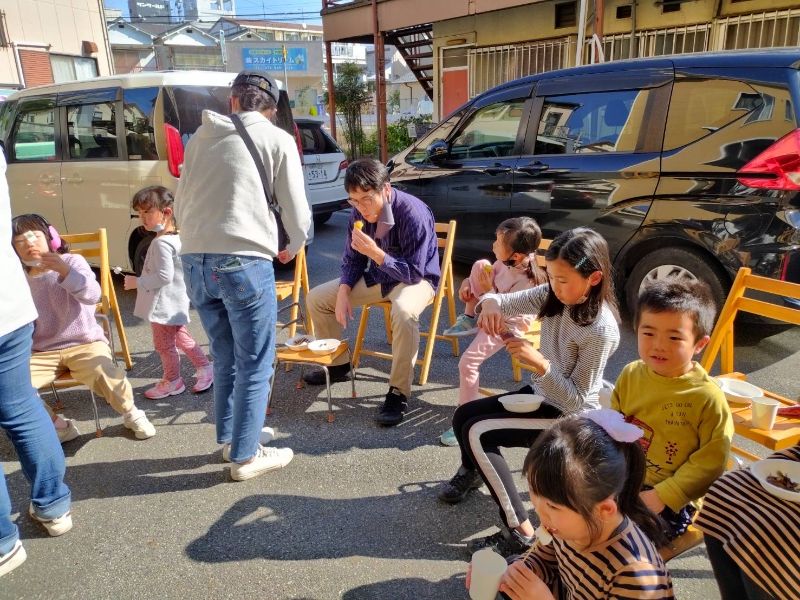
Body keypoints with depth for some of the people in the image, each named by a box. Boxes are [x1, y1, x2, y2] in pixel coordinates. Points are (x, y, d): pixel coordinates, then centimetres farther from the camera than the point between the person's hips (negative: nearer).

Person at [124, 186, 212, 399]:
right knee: (179, 336, 23)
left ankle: (172, 380, 23)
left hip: (165, 304, -10)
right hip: (172, 302, 10)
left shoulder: (161, 243, -23)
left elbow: (164, 276, -28)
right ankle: (204, 367, 31)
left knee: (164, 343, 7)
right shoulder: (175, 237, 7)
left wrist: (138, 282, -19)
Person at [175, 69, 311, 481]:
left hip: (194, 261, 6)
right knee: (255, 364, 8)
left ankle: (229, 439, 33)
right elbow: (297, 213, 2)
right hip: (244, 262, -6)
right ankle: (245, 456, 16)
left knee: (224, 358, 21)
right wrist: (293, 249, 22)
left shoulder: (200, 137, 18)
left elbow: (180, 204, 22)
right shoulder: (278, 140, 4)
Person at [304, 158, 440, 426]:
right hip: (377, 277, 7)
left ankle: (399, 392, -26)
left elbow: (414, 272, -27)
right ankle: (337, 364, 20)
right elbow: (352, 259, 3)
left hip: (416, 279, -6)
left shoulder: (413, 213, -27)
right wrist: (343, 293, -13)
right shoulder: (360, 212, -9)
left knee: (404, 311, -41)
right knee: (317, 298, 0)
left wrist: (375, 253, -38)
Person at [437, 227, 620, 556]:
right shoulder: (554, 296, -9)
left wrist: (539, 363, -38)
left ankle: (520, 532, -11)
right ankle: (471, 471, 39)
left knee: (478, 433, -20)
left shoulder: (601, 330, -29)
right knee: (463, 416, 6)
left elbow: (576, 399, -25)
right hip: (541, 393, 8)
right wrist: (490, 303, -32)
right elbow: (506, 300, -8)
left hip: (569, 417, -8)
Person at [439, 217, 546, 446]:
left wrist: (488, 290, -29)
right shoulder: (507, 261, -15)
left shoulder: (526, 283, -36)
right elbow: (491, 271, 8)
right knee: (480, 264, -4)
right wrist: (468, 283, -3)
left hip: (507, 324, -9)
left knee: (467, 362, -19)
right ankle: (469, 318, 10)